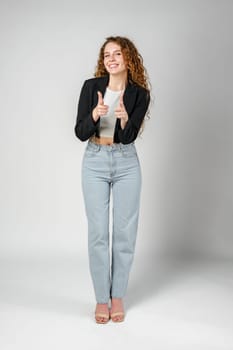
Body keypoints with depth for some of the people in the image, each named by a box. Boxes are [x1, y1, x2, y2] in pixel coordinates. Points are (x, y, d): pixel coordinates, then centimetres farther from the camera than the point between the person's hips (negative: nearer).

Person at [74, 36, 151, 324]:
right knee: (98, 232, 1)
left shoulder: (139, 94, -4)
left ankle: (117, 296, 19)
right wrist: (94, 114, -26)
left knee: (124, 231, 4)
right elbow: (80, 133, -7)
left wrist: (124, 119, -33)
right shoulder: (91, 86, -4)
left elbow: (128, 137, -12)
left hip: (126, 163, 1)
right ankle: (101, 298, 14)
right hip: (95, 162, 0)